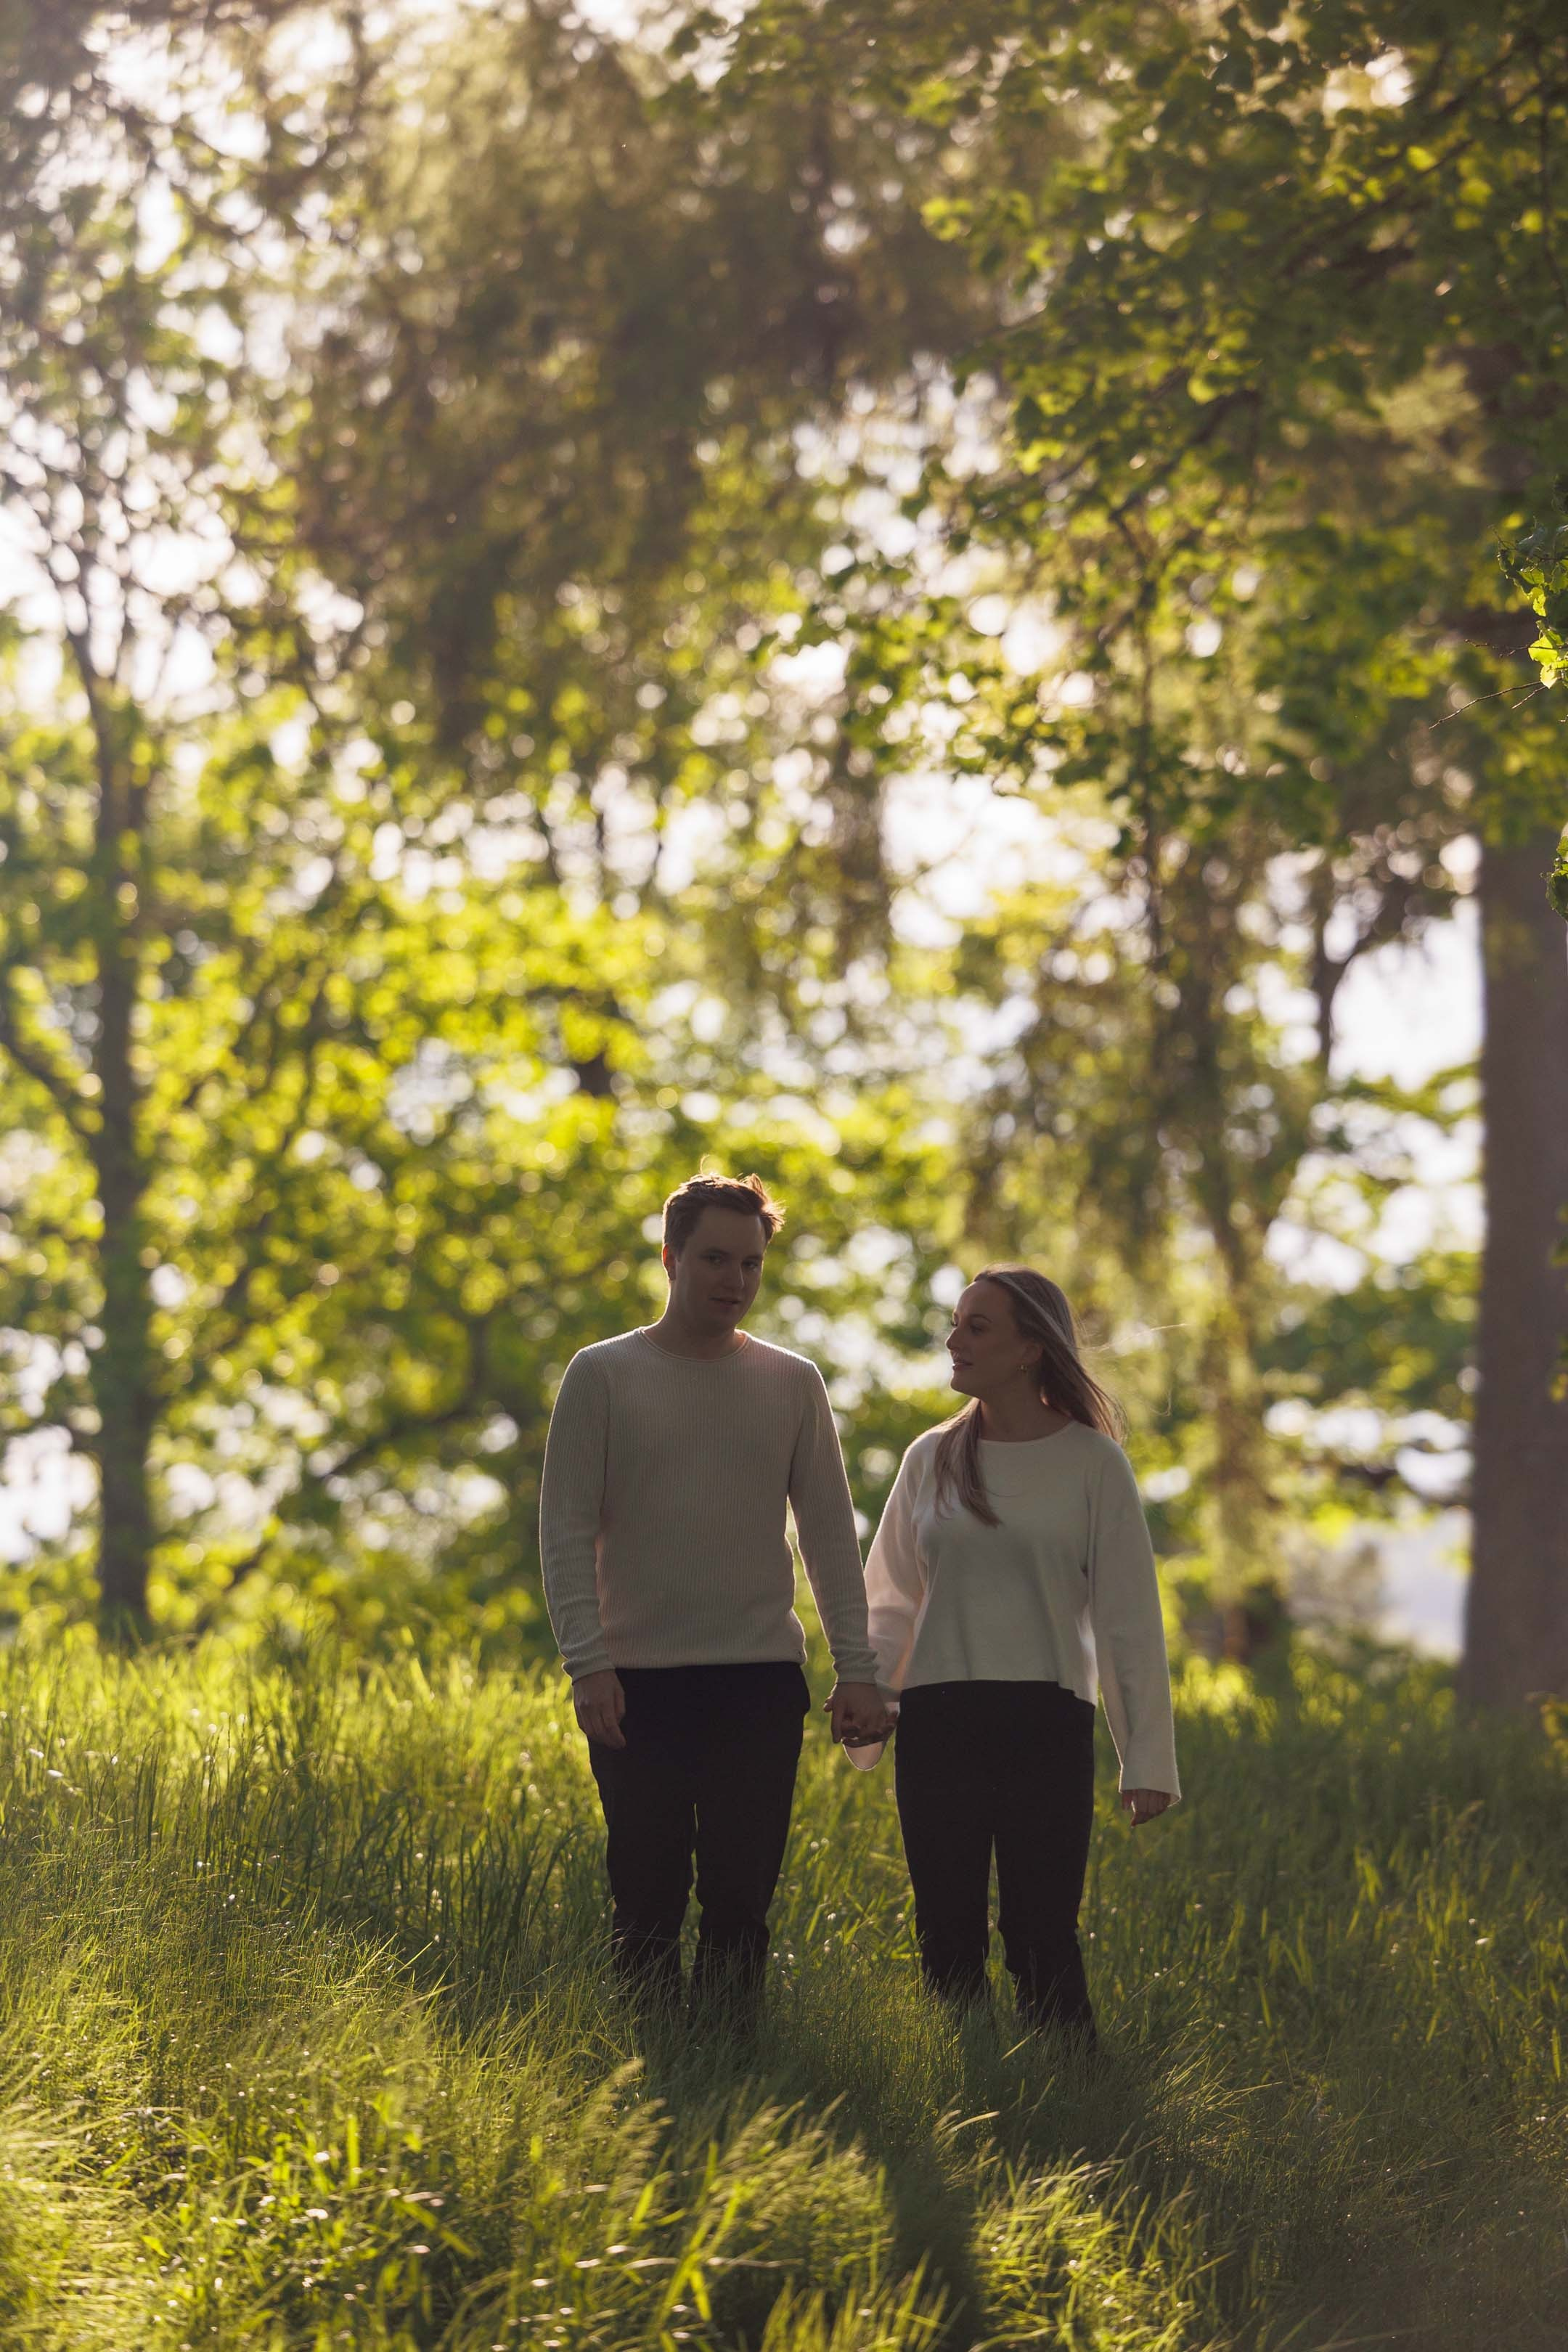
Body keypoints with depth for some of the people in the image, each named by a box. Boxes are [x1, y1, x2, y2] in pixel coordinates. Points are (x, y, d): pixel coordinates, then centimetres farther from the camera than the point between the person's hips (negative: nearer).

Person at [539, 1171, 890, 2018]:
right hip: (639, 1682, -2)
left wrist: (855, 1669, 2)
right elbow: (568, 1531, -1)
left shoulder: (791, 1384, 10)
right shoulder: (603, 1375, 3)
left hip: (760, 1679, 2)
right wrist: (586, 1662, -12)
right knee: (647, 1902, 0)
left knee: (741, 1900, 0)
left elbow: (830, 1534, 11)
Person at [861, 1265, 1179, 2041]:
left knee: (1042, 1941, -6)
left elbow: (1129, 1617, 1)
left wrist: (1147, 1760, -1)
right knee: (948, 1943, 4)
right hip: (937, 1721, 3)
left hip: (1047, 1722, -3)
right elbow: (892, 1606, 16)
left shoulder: (1092, 1464, 0)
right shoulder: (930, 1460, 10)